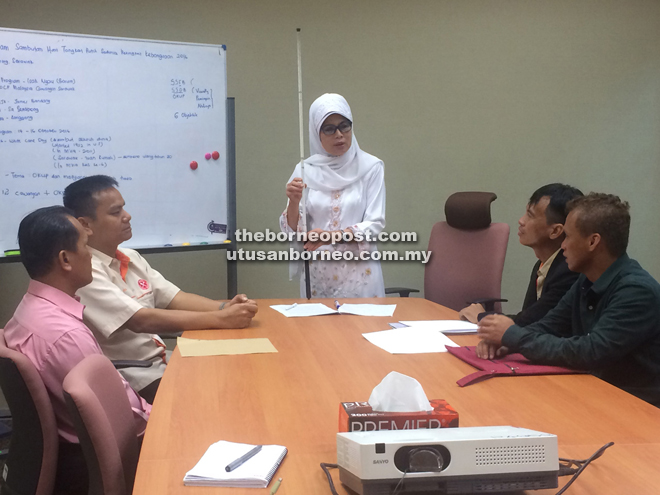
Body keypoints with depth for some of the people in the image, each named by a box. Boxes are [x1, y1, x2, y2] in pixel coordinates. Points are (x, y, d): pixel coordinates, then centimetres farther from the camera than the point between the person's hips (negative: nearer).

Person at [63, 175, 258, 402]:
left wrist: (225, 307, -13)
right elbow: (141, 320, -26)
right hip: (127, 376, -8)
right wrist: (221, 319, -28)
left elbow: (176, 299, 6)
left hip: (161, 360, 8)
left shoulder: (131, 258, 10)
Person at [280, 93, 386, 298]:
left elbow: (374, 224, -8)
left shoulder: (370, 167, -3)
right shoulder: (305, 169, 2)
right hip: (316, 275, 1)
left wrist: (333, 236, -22)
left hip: (359, 274, -1)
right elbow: (293, 230, 1)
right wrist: (294, 202, -19)